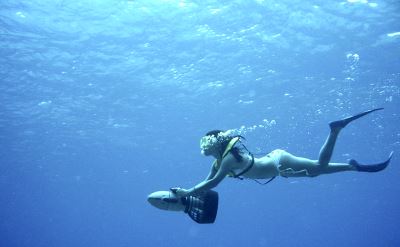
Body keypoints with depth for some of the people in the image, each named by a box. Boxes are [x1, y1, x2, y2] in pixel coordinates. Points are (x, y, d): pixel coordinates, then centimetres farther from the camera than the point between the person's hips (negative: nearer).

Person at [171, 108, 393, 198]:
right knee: (318, 170, 15)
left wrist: (187, 193, -23)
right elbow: (207, 183, 11)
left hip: (278, 162, -7)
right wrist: (186, 193, 2)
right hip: (274, 159, 7)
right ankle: (353, 166, 24)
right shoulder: (219, 161, 5)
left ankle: (335, 129, 1)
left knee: (320, 166, -5)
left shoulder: (229, 158, -22)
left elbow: (212, 184, -28)